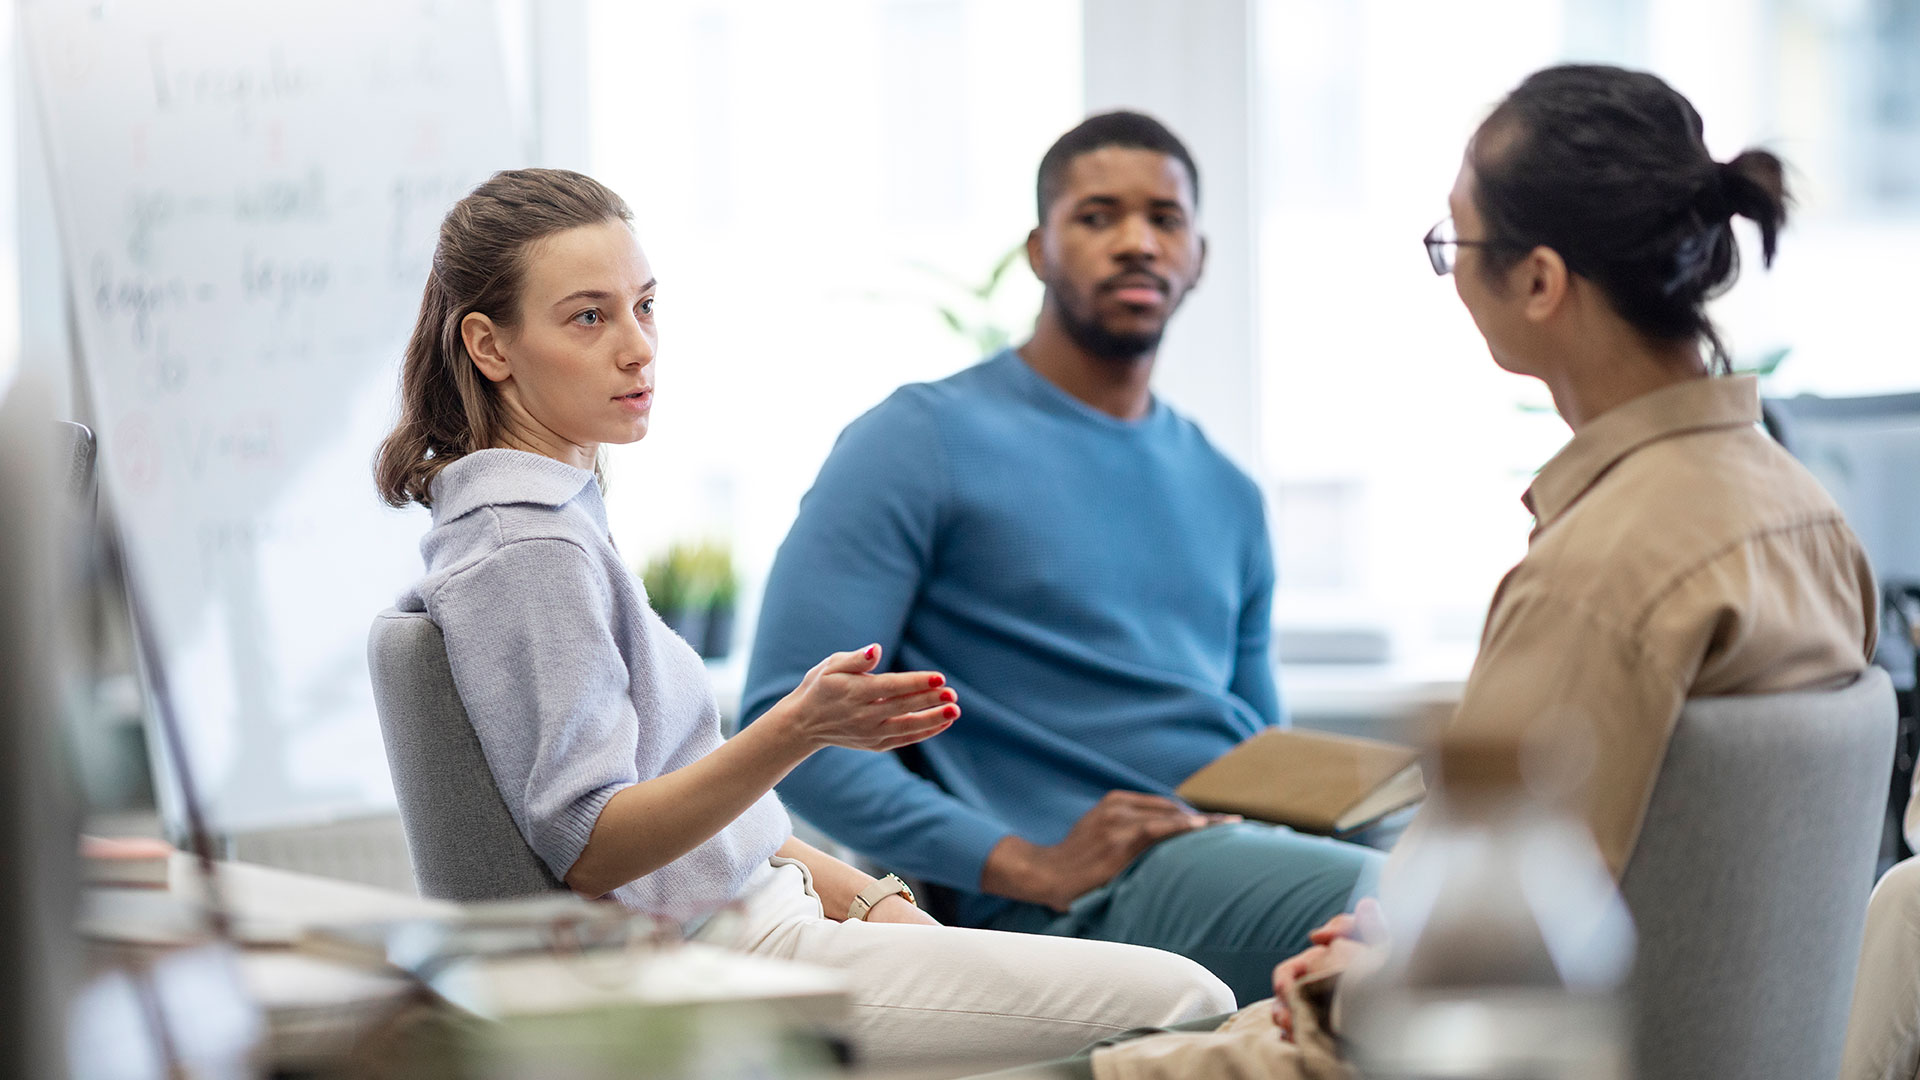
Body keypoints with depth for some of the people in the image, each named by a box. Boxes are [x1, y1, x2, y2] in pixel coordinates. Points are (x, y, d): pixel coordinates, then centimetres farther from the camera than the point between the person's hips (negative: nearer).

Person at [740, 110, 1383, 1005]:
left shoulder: (1225, 495, 25)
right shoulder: (918, 443, 3)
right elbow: (788, 721, -6)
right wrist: (1027, 866, -16)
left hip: (1248, 851, 7)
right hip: (1087, 898, -7)